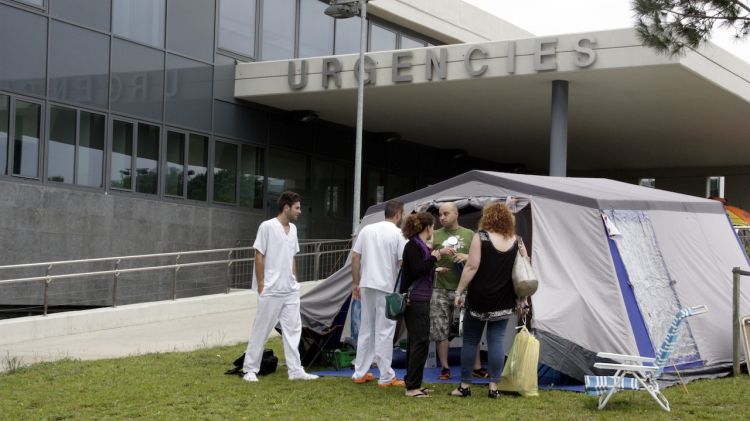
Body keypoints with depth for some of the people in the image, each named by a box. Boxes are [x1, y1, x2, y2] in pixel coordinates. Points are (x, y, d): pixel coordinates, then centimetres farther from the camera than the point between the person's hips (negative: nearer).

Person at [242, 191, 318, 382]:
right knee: (261, 330, 0)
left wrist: (295, 282, 15)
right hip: (271, 291, -7)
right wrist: (261, 284, -12)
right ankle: (250, 369, 9)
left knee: (293, 329, 6)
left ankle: (295, 370, 9)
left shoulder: (293, 229, 11)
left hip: (291, 291, 7)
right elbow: (259, 257, -10)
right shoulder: (267, 227, -10)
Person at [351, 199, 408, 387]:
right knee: (384, 332, 1)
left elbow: (355, 257, 7)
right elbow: (403, 262, -11)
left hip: (366, 285, 5)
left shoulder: (367, 230, 7)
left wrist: (355, 283, 14)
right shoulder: (398, 234, -8)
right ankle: (386, 377, 5)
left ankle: (360, 373, 18)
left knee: (365, 329, 14)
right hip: (387, 287, -5)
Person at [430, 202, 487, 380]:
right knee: (440, 330, 1)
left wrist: (467, 257, -8)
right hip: (441, 289, 0)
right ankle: (444, 368, 11)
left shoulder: (469, 235, 8)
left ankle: (477, 367, 12)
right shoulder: (435, 235, 8)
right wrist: (435, 267, -13)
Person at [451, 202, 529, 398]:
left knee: (470, 340, 7)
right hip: (504, 302, 3)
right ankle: (494, 386, 3)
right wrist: (522, 298, 15)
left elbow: (472, 267, -13)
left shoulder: (481, 237, -9)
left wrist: (459, 291, -7)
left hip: (479, 299, -3)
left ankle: (465, 385, 11)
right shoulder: (516, 241, 4)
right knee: (497, 340, 6)